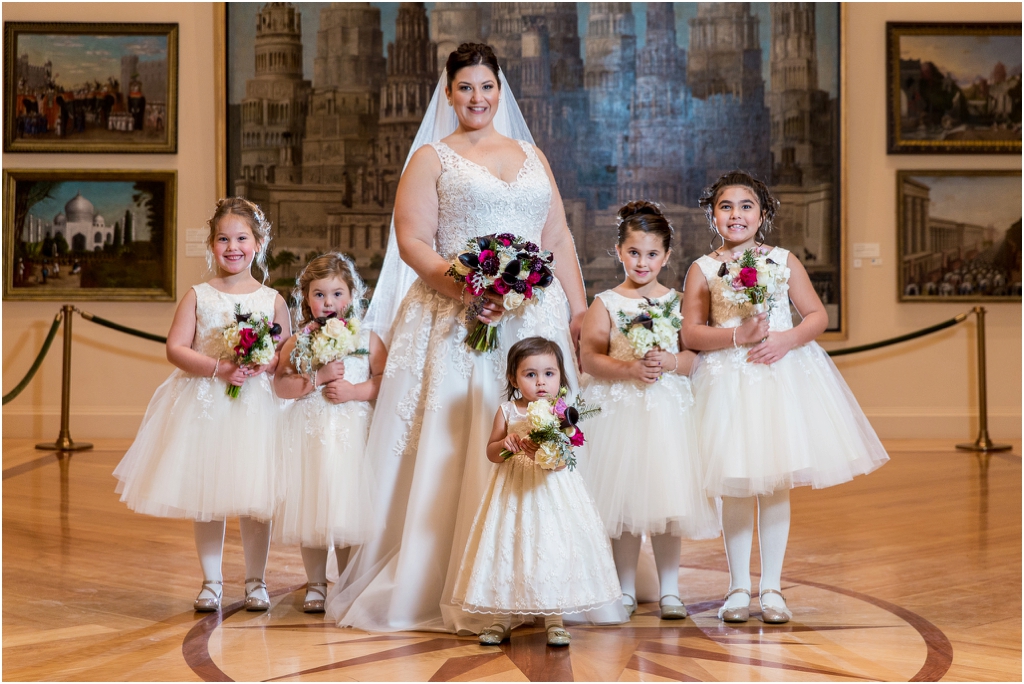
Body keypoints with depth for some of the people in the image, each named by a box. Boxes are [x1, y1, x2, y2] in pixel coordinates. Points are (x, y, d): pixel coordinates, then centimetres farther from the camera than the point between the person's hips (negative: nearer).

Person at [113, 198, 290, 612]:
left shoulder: (272, 300, 4)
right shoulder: (198, 296, 3)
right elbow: (176, 349, -4)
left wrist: (265, 364, -16)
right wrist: (219, 367, -17)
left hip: (256, 405, 0)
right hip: (204, 406, 1)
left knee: (255, 499, 1)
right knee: (205, 498, 5)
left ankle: (255, 581, 16)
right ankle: (211, 582, 19)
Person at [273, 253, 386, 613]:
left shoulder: (367, 339, 4)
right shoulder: (298, 340, 4)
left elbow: (385, 379, -3)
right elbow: (281, 385, -6)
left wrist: (354, 391, -15)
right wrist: (318, 377, -15)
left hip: (352, 432, -1)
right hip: (309, 432, 1)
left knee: (348, 508, 1)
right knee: (310, 509, 5)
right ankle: (316, 585, 18)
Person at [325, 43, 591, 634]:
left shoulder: (532, 155, 20)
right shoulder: (432, 158, 7)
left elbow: (559, 240, 17)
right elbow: (412, 241, -5)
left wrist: (580, 310, 7)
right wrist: (463, 287, -19)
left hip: (536, 319, 4)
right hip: (457, 323, -4)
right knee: (453, 448, -8)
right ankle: (443, 588, -4)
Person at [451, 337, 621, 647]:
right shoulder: (507, 412, 2)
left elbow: (563, 460, -11)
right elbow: (491, 452, 4)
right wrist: (505, 444, -16)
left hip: (552, 491, -1)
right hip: (513, 492, 2)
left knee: (552, 549, -3)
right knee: (507, 547, 3)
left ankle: (554, 618, 9)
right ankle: (501, 616, 16)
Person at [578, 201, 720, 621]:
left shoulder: (676, 302, 7)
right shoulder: (606, 304, 2)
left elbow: (693, 357, 4)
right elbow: (588, 357, -5)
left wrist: (669, 362, -15)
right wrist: (630, 369, -17)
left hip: (668, 409, 1)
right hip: (619, 409, -1)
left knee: (668, 500, -1)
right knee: (623, 501, 2)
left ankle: (669, 590, 9)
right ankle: (625, 590, 15)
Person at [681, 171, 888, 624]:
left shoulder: (783, 261, 6)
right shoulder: (702, 269, 2)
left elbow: (818, 316, 5)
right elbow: (690, 333, -4)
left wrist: (787, 339, -13)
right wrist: (739, 335, -16)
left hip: (784, 377, 1)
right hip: (728, 381, -1)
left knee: (777, 484, 3)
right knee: (735, 487, 1)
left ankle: (771, 587, 12)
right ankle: (739, 588, 12)